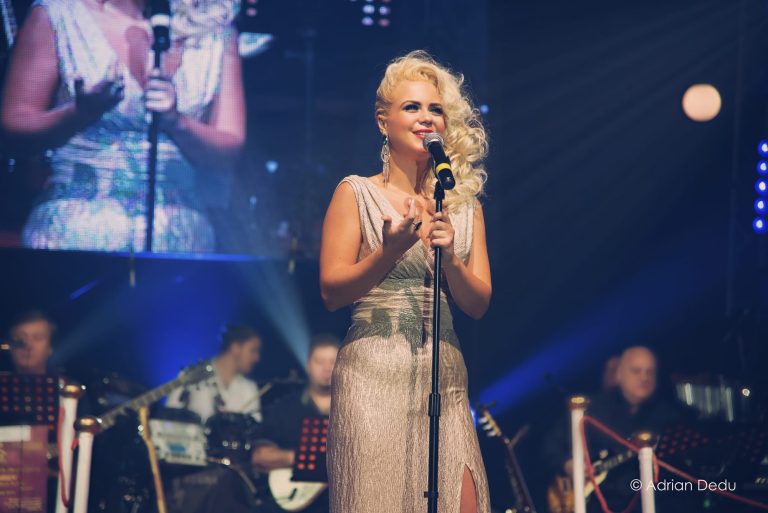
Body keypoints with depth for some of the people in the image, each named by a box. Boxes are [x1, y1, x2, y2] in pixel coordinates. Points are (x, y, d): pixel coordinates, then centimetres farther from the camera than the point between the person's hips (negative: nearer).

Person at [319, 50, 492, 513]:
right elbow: (332, 292, -2)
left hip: (444, 374, 4)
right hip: (374, 371, -3)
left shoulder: (465, 205, 14)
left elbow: (478, 305, 9)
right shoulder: (356, 194, 4)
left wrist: (449, 258, -10)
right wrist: (390, 251, -17)